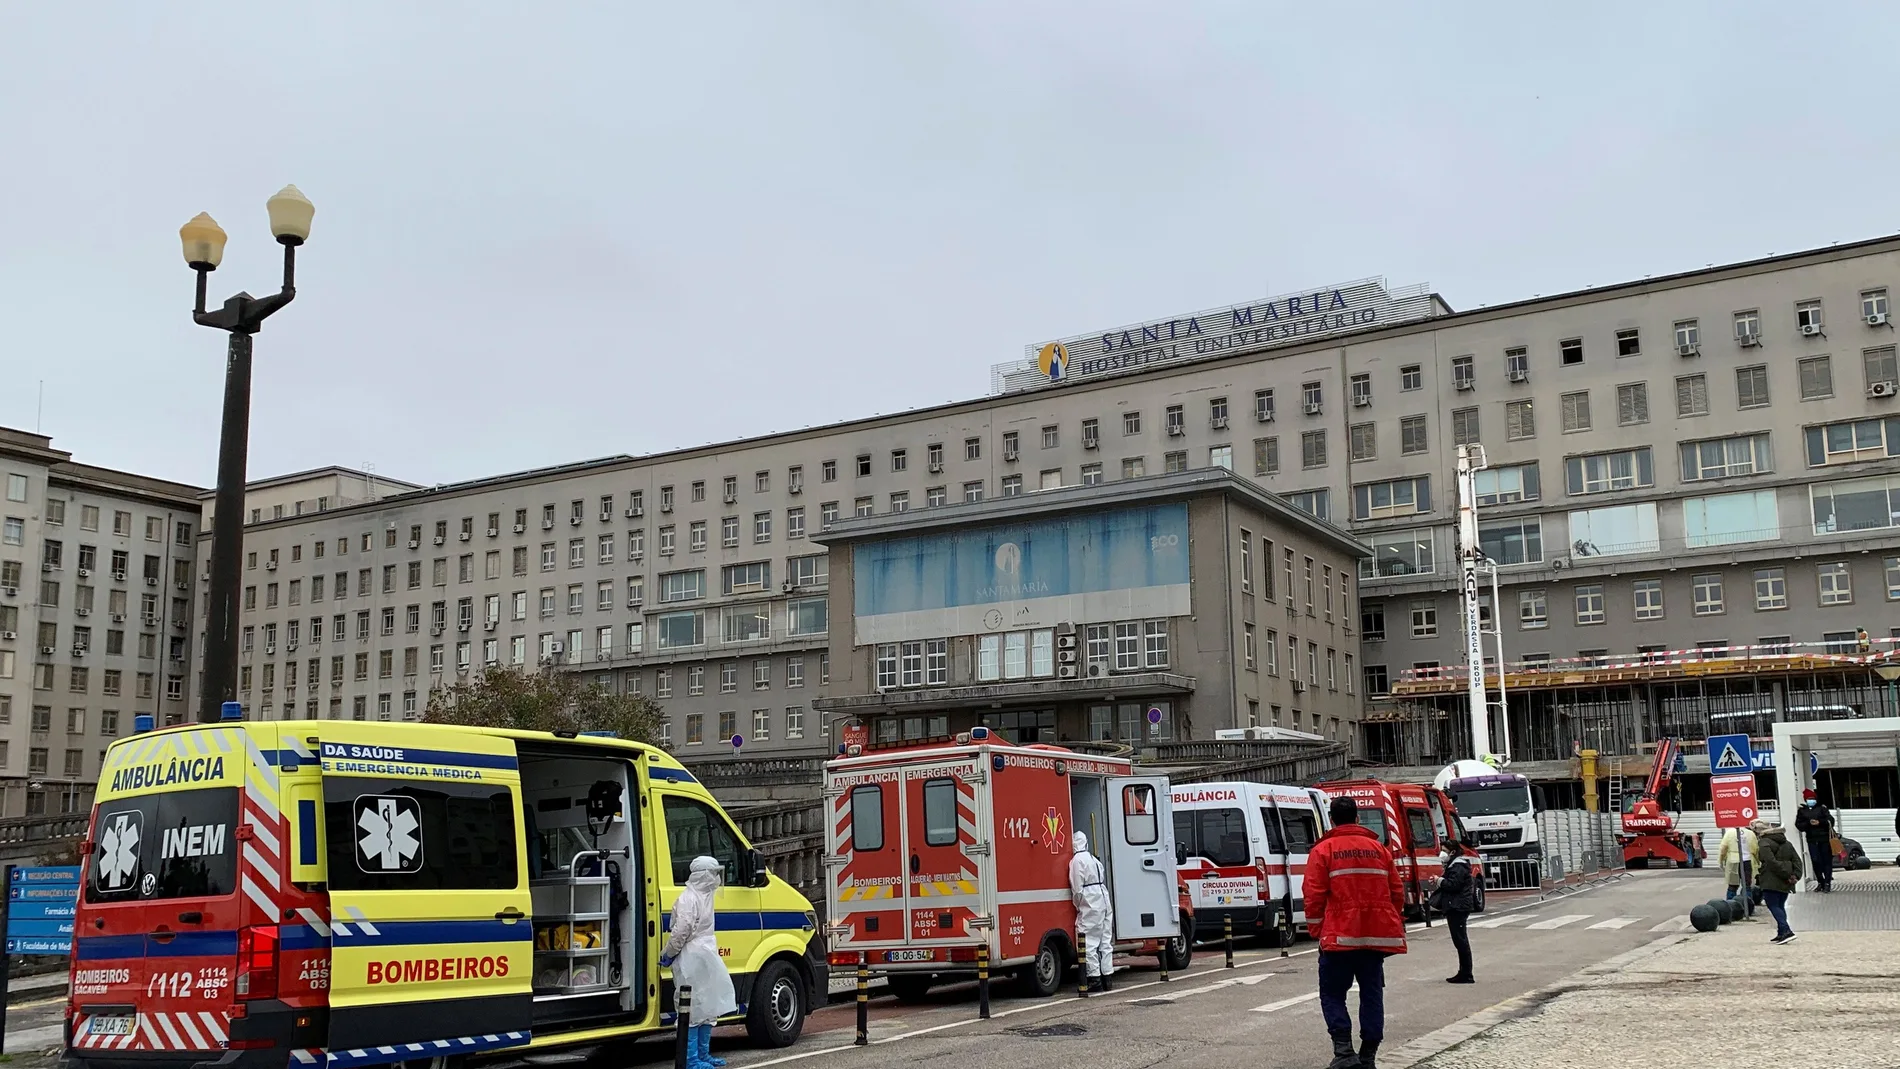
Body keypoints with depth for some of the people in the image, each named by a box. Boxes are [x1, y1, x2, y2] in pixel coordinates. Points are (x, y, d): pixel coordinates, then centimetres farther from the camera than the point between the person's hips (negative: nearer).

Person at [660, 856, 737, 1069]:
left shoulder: (704, 896, 15)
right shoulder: (689, 899, -16)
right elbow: (681, 931, -20)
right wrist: (668, 955, -9)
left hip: (706, 959, 10)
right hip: (692, 961, -10)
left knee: (708, 1006, 15)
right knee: (694, 1008, -6)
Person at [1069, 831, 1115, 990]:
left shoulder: (1076, 861, -9)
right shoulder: (1094, 859, 18)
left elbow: (1077, 889, -13)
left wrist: (1078, 906, 2)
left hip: (1090, 906, -9)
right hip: (1105, 902, 9)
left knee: (1089, 943, -3)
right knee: (1106, 941, 12)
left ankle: (1095, 979, -4)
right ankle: (1107, 976, 14)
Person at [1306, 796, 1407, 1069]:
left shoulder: (1323, 850, -3)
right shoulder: (1379, 848, 10)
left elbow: (1314, 895, -8)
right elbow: (1397, 892, 12)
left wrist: (1316, 930, 2)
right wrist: (1394, 923, 24)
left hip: (1340, 936, -4)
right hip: (1377, 935, 4)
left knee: (1332, 994, 4)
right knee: (1372, 993, 10)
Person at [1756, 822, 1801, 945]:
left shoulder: (1764, 843, -8)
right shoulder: (1787, 844, 18)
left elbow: (1771, 862, -20)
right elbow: (1797, 860, 11)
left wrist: (1785, 874, -17)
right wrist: (1796, 875, 1)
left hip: (1771, 883, -8)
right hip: (1785, 884, 8)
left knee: (1773, 907, -6)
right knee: (1780, 906, 16)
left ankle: (1786, 931, -22)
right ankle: (1781, 933, 14)